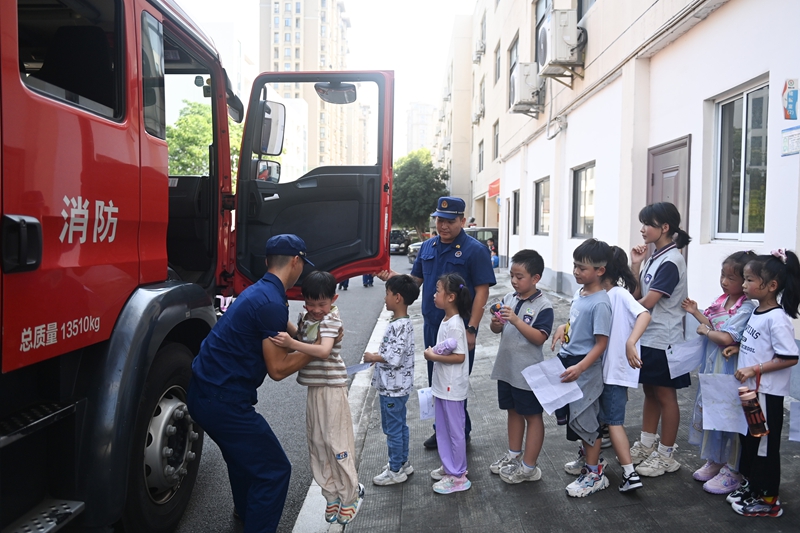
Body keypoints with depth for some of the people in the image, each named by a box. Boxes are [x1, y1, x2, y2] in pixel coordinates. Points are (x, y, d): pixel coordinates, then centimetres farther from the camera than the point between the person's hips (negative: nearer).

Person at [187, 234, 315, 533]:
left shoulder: (260, 291, 10)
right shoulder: (272, 303, -21)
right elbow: (277, 369, -17)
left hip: (204, 390, 11)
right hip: (224, 401, -11)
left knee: (244, 450, 33)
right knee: (274, 470, -1)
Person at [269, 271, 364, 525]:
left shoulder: (331, 320, -17)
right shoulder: (306, 317, 7)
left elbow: (324, 350, -32)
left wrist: (292, 344, -43)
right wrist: (285, 325, 2)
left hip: (332, 388, -8)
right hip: (314, 388, 8)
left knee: (336, 442, 0)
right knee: (317, 443, 12)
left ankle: (351, 495, 18)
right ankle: (332, 495, 25)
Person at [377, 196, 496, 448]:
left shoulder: (474, 249, -10)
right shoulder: (428, 246, 8)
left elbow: (482, 290, -13)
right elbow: (416, 279, 14)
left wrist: (471, 329, -19)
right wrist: (393, 277, -7)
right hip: (431, 326, 6)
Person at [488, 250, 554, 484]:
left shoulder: (543, 305, -15)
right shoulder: (509, 298, 3)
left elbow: (539, 338, -23)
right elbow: (496, 330, 7)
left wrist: (516, 320, -28)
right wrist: (495, 322, -15)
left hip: (528, 372, -7)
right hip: (506, 368, 7)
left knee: (532, 416, 8)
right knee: (513, 411, 20)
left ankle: (529, 467, 16)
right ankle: (513, 455, 37)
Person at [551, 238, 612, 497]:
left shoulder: (600, 303, -21)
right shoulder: (580, 293, 5)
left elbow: (601, 343, -21)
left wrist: (579, 368, -28)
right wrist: (564, 328, 3)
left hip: (586, 369, -9)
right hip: (569, 361, 9)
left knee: (583, 419, 0)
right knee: (576, 416, 19)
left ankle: (594, 474, 15)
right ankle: (588, 457, 39)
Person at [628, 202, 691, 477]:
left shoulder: (671, 261, -18)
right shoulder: (655, 257, 9)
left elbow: (647, 303, -21)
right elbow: (637, 294, 8)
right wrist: (635, 266, -4)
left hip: (662, 340, -8)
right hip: (647, 338, 8)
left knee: (665, 396, 4)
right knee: (650, 392, 17)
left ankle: (666, 455, 17)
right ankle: (646, 445, 30)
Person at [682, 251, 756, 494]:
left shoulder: (746, 308, -20)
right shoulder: (722, 300, 7)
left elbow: (727, 338, -26)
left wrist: (705, 331, -11)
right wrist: (696, 313, 6)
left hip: (729, 369, -9)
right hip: (712, 365, 9)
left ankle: (732, 471, 17)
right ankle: (714, 461, 34)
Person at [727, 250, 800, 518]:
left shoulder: (777, 318, -21)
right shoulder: (756, 312, 6)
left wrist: (754, 369, -24)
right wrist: (738, 348, 5)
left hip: (767, 394, -9)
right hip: (750, 390, 9)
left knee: (765, 445, 4)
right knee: (748, 440, 20)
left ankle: (768, 499, 18)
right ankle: (752, 486, 35)